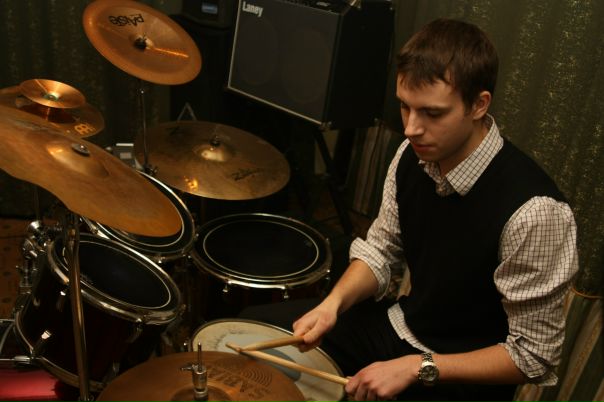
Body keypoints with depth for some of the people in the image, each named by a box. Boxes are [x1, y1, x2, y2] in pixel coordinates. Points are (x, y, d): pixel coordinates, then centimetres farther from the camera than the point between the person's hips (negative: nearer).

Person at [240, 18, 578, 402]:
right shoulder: (414, 154, -11)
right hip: (402, 324, 6)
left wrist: (417, 368, -23)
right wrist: (334, 301, -15)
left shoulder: (532, 211, -30)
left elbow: (533, 355, -19)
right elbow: (382, 249, 3)